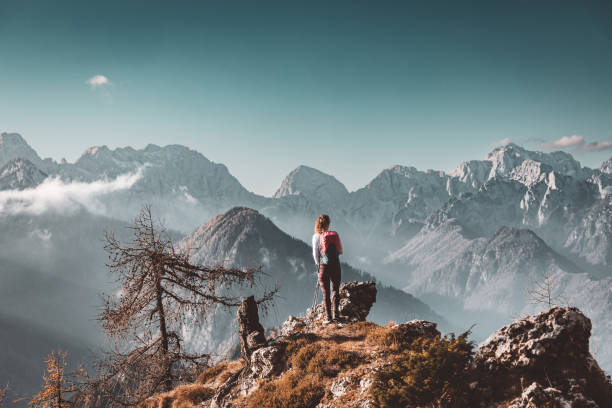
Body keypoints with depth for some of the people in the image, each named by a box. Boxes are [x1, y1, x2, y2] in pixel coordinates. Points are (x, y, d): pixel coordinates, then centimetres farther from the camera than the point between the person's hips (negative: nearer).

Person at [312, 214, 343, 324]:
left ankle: (328, 317, 3)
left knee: (326, 292, 4)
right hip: (336, 265, 1)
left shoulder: (316, 236, -5)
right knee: (336, 290, 12)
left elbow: (315, 253, -3)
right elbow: (340, 251, 5)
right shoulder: (335, 234, 0)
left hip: (324, 266, -1)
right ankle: (336, 314, 8)